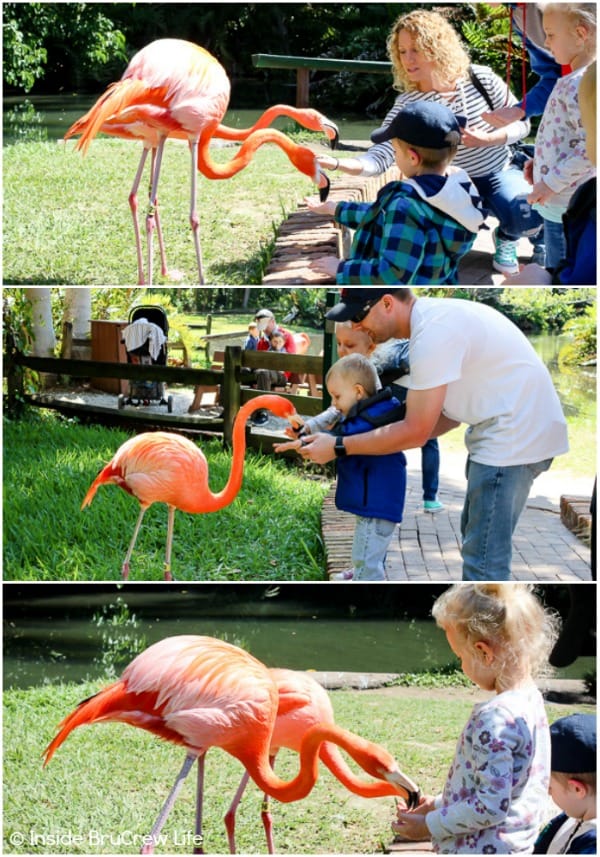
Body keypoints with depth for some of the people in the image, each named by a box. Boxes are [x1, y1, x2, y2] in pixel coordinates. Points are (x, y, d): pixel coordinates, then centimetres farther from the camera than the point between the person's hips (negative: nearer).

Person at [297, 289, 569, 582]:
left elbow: (416, 433, -17)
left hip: (516, 434, -11)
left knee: (483, 561, -8)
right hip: (507, 430, 11)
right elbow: (448, 414, 14)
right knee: (476, 542, 21)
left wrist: (338, 447, -10)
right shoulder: (434, 316, 10)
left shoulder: (433, 332, -22)